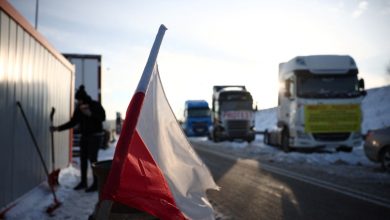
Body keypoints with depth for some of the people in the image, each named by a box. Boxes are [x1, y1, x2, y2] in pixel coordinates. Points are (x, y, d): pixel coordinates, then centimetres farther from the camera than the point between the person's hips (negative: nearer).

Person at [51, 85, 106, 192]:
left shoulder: (95, 105, -10)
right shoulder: (79, 108, 5)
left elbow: (103, 117, -21)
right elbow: (72, 122, 9)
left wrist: (90, 113, -31)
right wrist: (58, 128, 2)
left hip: (95, 136, -6)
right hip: (84, 136, 6)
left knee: (92, 159, -8)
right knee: (83, 159, 8)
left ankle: (96, 184, 1)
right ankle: (83, 182, 21)